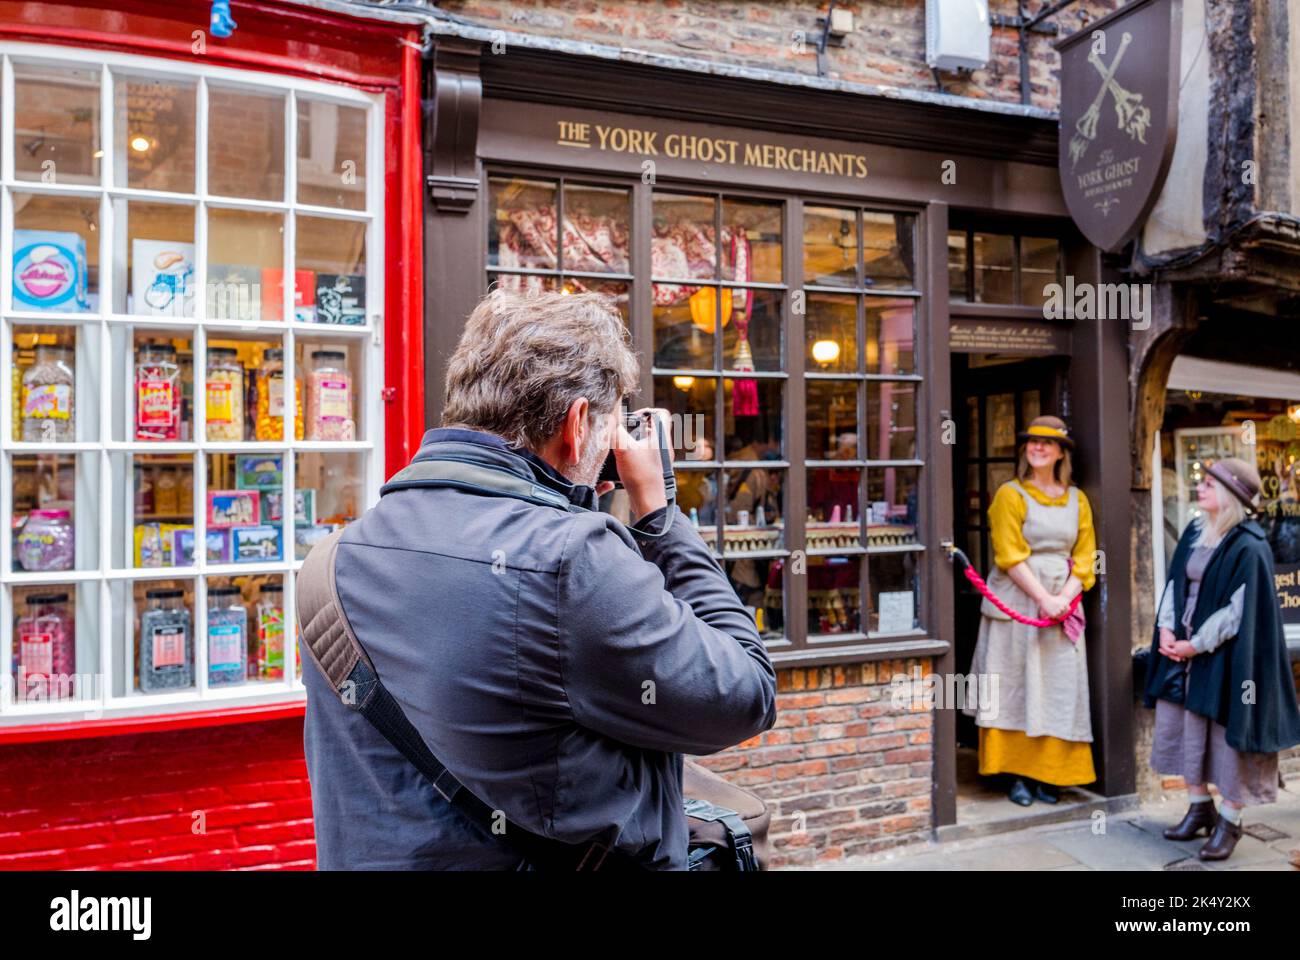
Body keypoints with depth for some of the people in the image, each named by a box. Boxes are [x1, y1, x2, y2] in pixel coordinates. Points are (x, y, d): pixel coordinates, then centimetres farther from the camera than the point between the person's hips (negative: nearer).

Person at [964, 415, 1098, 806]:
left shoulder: (1077, 500, 11)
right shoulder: (1010, 494, -3)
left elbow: (1084, 557, 7)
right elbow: (1010, 556, -10)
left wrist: (1065, 597, -9)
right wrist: (1043, 599, -16)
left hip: (1063, 603, 4)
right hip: (1017, 601, -4)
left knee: (1059, 688, 5)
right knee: (1016, 684, -1)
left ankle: (1047, 776, 14)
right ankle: (1015, 776, 5)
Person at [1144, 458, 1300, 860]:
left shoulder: (1249, 547, -16)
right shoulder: (1194, 532, 6)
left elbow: (1239, 611, -17)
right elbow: (1174, 582, 11)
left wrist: (1196, 645, -15)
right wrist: (1166, 628, -1)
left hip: (1225, 657, -7)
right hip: (1183, 648, 7)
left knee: (1226, 735, 3)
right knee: (1183, 728, 13)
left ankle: (1230, 821, 18)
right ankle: (1200, 808, 28)